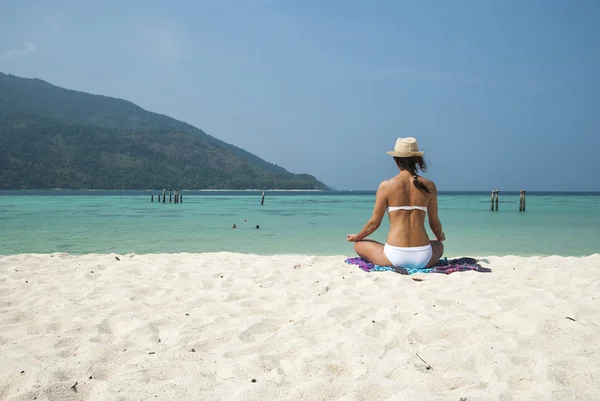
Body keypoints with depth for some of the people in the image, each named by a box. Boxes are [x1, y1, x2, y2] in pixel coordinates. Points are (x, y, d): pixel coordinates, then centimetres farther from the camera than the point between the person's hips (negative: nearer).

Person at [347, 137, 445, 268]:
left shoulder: (386, 186, -4)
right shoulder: (429, 186, 2)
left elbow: (374, 223, 2)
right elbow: (435, 223, 11)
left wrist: (356, 237, 23)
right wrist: (440, 237, 35)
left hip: (395, 257, -3)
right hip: (423, 258, 3)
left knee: (359, 245, 25)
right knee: (439, 246, 40)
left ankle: (396, 267, 12)